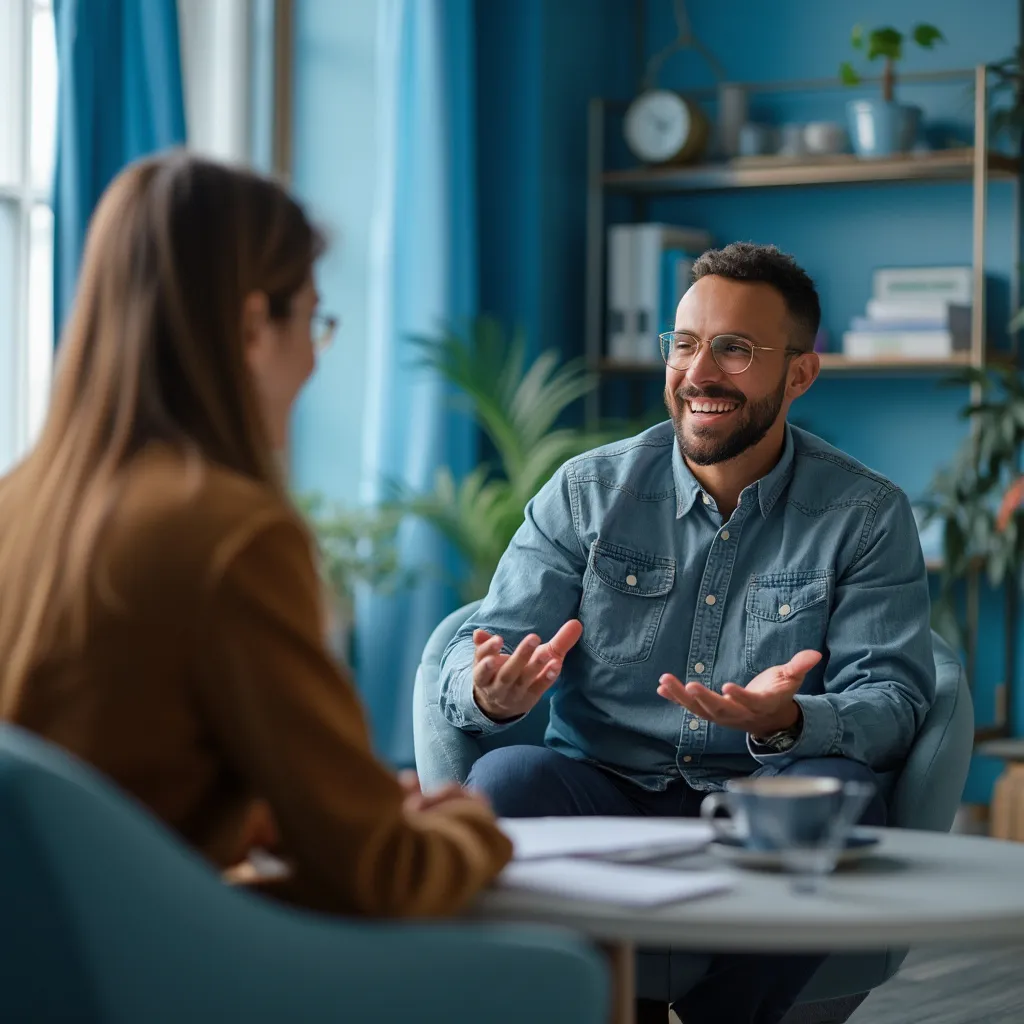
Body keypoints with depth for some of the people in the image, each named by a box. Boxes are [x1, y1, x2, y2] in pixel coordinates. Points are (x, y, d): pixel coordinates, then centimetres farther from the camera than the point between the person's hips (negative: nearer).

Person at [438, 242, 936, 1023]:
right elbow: (488, 646, -1)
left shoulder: (867, 516, 2)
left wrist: (787, 722, -30)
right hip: (603, 795, 0)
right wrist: (494, 692, -28)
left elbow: (893, 698, -7)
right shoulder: (588, 490, 5)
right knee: (507, 777, -30)